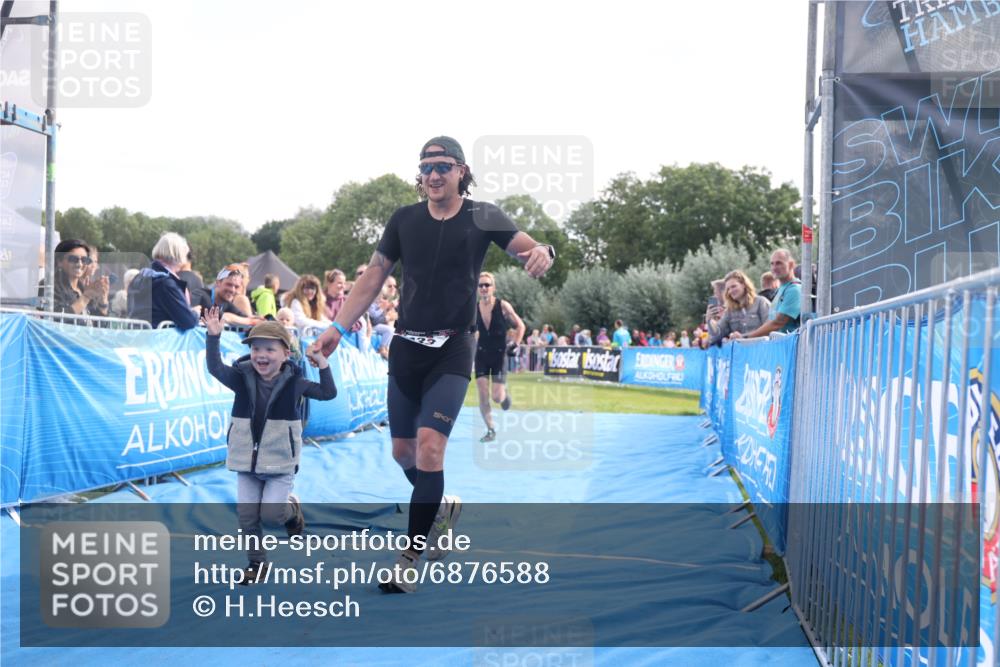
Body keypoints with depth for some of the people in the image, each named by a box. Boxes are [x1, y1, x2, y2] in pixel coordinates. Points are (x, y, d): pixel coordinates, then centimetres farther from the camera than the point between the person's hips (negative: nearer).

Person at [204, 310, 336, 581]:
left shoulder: (294, 382, -5)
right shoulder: (242, 378, -4)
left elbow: (328, 393, -1)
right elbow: (215, 368, -17)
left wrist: (322, 364, -13)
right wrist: (213, 337, -28)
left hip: (280, 462, -2)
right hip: (247, 461, 2)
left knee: (270, 513, -11)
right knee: (247, 515, 2)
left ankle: (292, 509, 24)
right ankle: (256, 561, 22)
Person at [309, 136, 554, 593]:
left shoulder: (482, 217, -4)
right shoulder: (404, 220, 2)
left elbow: (527, 247, -10)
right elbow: (374, 275, 7)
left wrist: (542, 252, -36)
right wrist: (338, 327, 1)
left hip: (451, 351, -4)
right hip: (406, 347, 4)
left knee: (429, 444, -17)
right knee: (402, 451, 11)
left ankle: (410, 559, -8)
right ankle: (440, 508, 42)